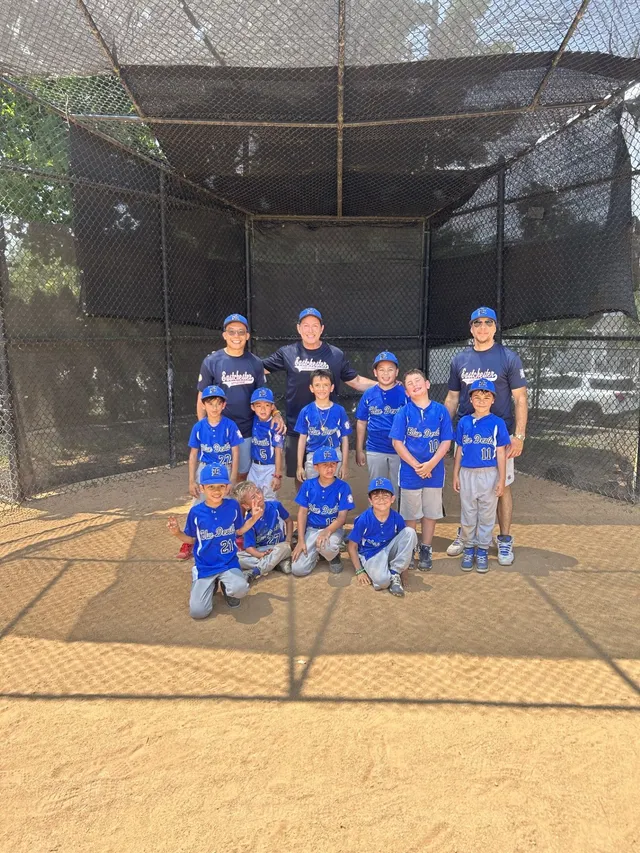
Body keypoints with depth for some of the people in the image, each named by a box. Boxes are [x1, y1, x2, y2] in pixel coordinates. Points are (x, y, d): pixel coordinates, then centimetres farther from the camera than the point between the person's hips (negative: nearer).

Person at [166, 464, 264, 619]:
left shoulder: (233, 506, -8)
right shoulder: (196, 512, -9)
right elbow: (191, 539, 3)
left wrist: (254, 517, -6)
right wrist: (177, 533, -16)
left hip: (229, 564, 0)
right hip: (205, 567, 1)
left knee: (240, 588, -33)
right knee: (198, 612, -11)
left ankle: (227, 588, 7)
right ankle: (212, 585, 22)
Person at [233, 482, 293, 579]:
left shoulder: (275, 506, -10)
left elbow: (289, 521, 7)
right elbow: (249, 547, -13)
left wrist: (288, 542, -3)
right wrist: (261, 555, -32)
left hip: (280, 547, 0)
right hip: (260, 551, 0)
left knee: (284, 548, -36)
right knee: (236, 558, -26)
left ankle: (252, 573, -29)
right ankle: (278, 562, -23)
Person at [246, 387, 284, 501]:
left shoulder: (275, 425, -19)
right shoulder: (254, 420, -4)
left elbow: (278, 452, -17)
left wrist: (278, 475, -17)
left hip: (270, 468, -6)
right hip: (254, 467, 6)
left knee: (268, 500, 2)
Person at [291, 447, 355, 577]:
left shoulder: (343, 487, -9)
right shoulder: (308, 485, -2)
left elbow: (342, 517, -12)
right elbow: (302, 513, 0)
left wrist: (327, 531, -32)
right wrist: (301, 540, -10)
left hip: (333, 529, -2)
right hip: (311, 529, 2)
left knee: (326, 545, -39)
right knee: (298, 569, -13)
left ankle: (334, 556, 0)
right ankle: (316, 552, 19)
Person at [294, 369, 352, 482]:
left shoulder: (339, 411, -3)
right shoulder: (306, 412, -1)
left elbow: (345, 439, 2)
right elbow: (302, 439, 4)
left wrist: (345, 465, 0)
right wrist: (300, 466, 2)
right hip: (312, 458, 1)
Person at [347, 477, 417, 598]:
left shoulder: (397, 518, -11)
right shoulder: (363, 520, -19)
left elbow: (405, 541, 3)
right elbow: (352, 547, -8)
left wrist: (405, 566, -2)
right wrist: (360, 571, -11)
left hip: (389, 550, 4)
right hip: (370, 556, -4)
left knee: (410, 532, -21)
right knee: (382, 581, -35)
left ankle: (395, 573, -12)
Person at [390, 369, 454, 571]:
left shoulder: (440, 411, -2)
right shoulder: (404, 413, -5)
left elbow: (446, 441, -2)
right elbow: (397, 442, -7)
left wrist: (430, 464, -14)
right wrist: (416, 465, -13)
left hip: (434, 471, 1)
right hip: (410, 471, -1)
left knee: (430, 512, 11)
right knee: (410, 514, 10)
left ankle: (426, 550, 25)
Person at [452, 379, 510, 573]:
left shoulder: (497, 423, -5)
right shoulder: (464, 422, 3)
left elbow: (500, 453, -3)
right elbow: (459, 450, 8)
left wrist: (501, 479, -6)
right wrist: (455, 475, 6)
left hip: (489, 475, -2)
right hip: (467, 474, 2)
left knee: (486, 516, 8)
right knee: (467, 515, 10)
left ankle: (482, 551, 21)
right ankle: (468, 549, 25)